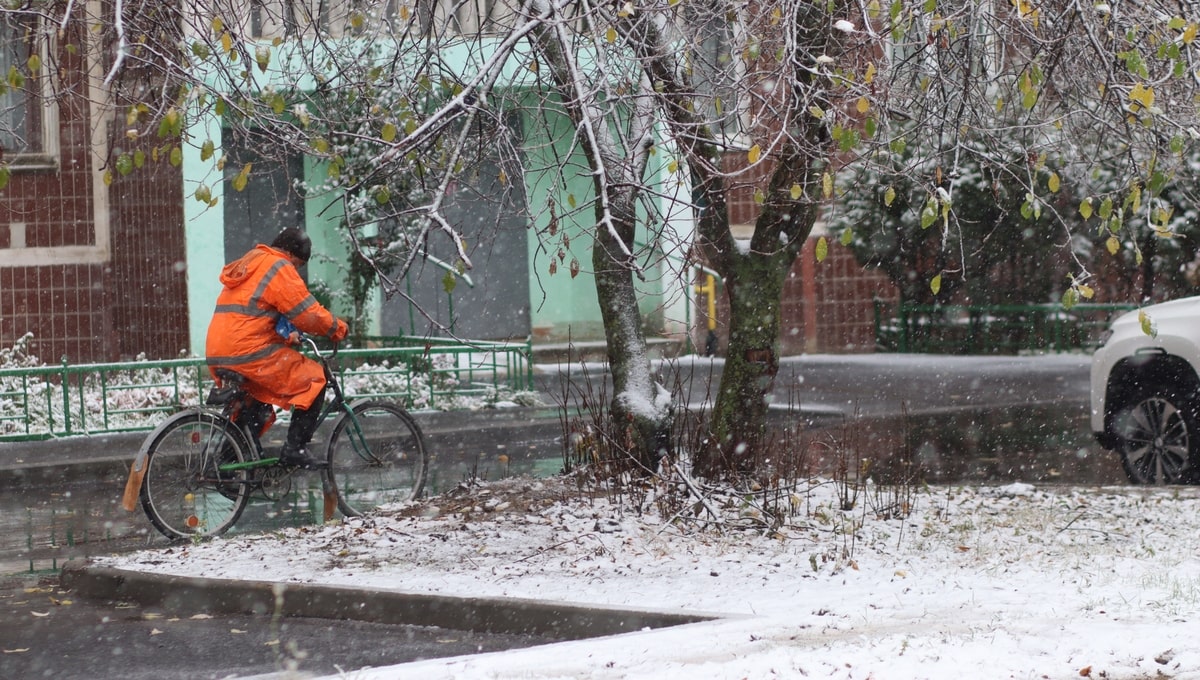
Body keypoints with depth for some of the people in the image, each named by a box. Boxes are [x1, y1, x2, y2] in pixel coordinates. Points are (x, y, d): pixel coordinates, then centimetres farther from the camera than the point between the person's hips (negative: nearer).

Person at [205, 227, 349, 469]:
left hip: (217, 356, 9)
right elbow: (307, 312, -9)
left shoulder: (247, 265, 26)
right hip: (249, 352, -9)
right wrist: (337, 328, 6)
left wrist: (288, 338, 29)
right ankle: (295, 448, -5)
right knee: (313, 379, 1)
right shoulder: (279, 268, -5)